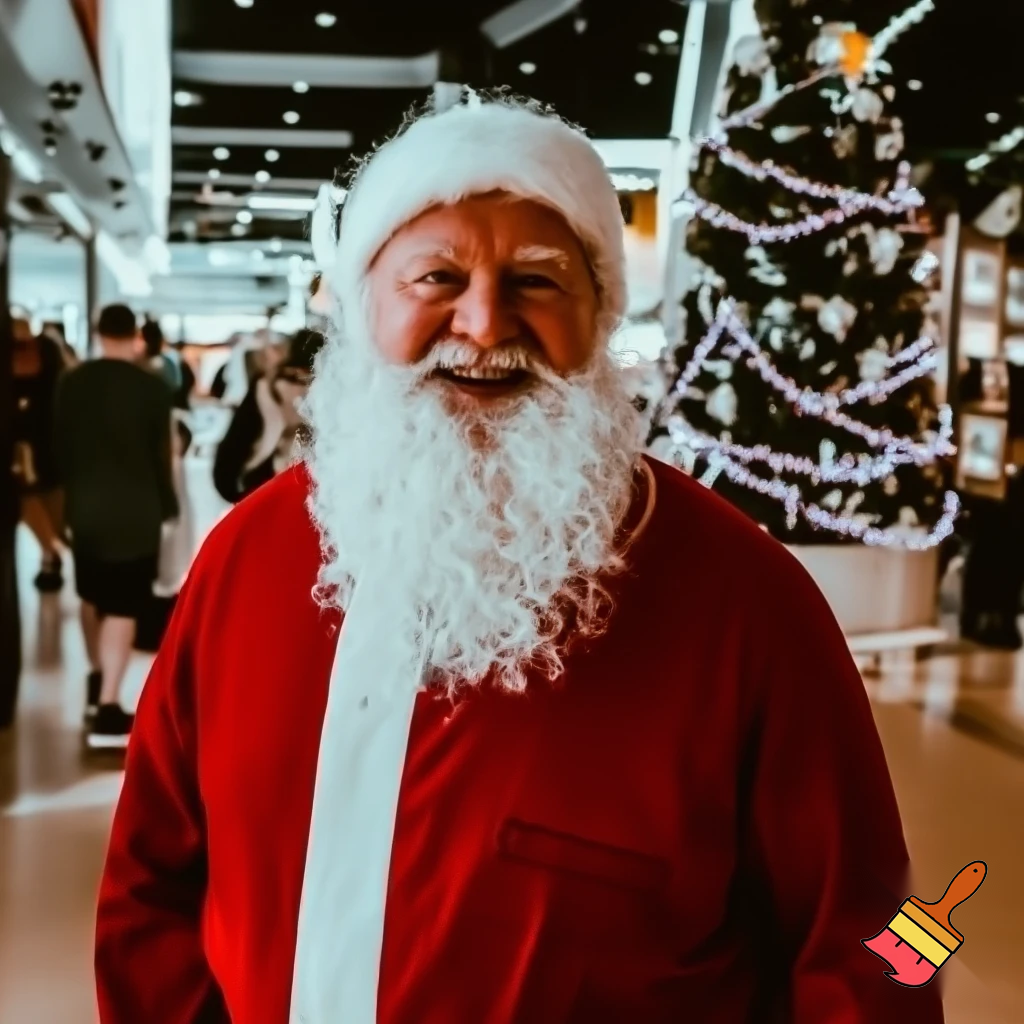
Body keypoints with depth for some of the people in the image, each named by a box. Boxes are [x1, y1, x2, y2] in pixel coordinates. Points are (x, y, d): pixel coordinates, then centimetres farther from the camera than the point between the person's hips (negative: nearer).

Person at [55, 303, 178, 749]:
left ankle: (97, 685, 34)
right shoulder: (153, 387, -11)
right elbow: (160, 455, -6)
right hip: (135, 510, -4)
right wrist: (167, 505, 9)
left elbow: (62, 447, 6)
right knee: (122, 606, -3)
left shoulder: (71, 383, 0)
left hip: (85, 505, 4)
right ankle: (107, 711, -8)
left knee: (92, 596, 21)